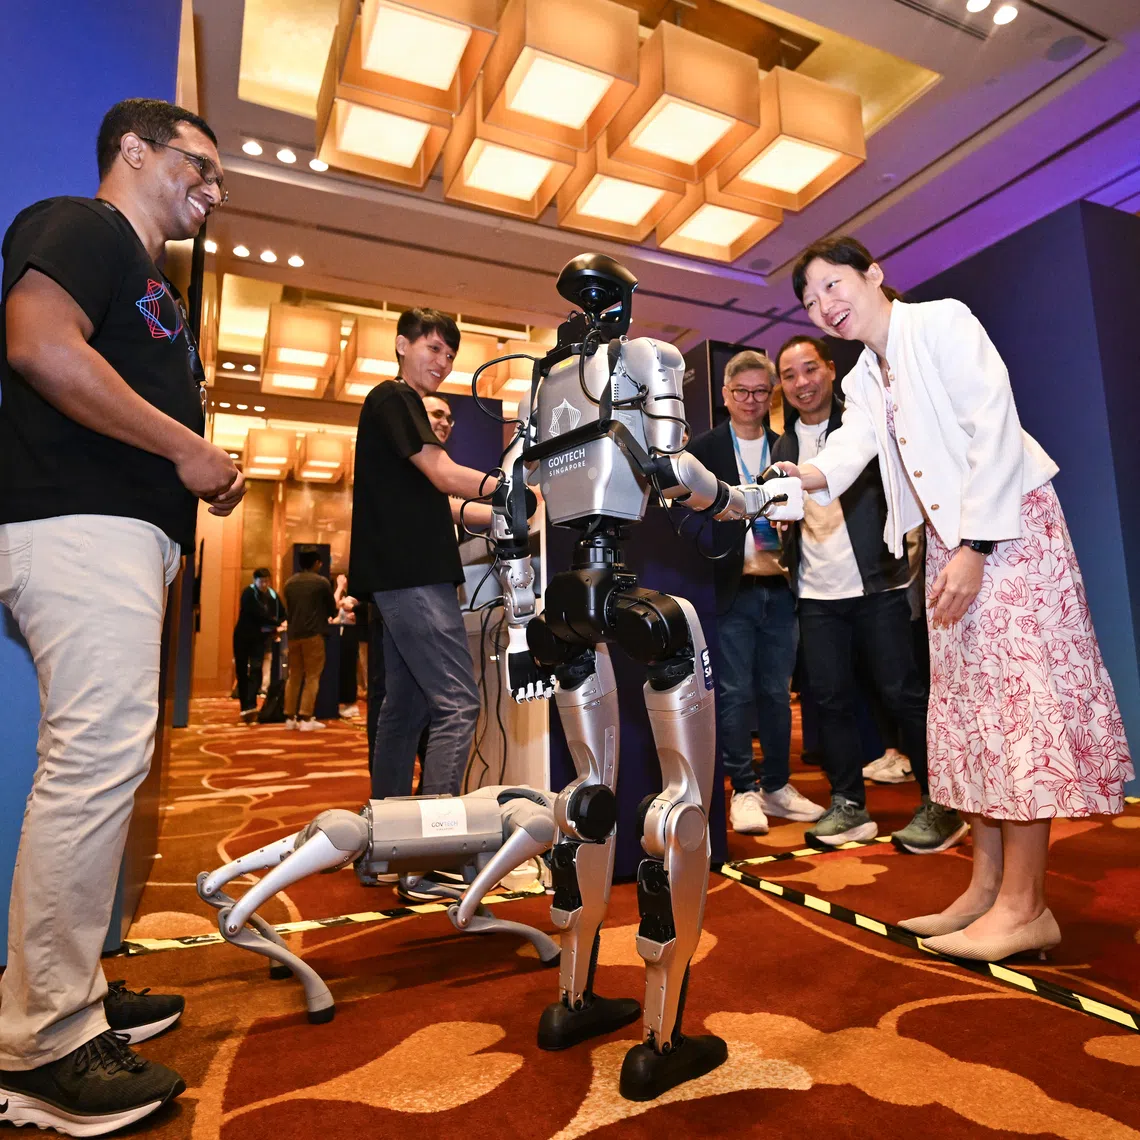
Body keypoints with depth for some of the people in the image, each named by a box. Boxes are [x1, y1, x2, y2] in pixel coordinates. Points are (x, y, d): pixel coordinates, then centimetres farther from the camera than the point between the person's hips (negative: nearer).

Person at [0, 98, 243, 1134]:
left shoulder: (147, 284, 30)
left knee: (104, 760, 10)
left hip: (125, 531, 10)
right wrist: (187, 447, -14)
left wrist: (204, 475, 14)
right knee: (98, 753, -14)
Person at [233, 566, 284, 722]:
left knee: (256, 670, -13)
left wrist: (274, 627, -9)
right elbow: (258, 613, -20)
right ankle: (245, 707, 14)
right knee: (242, 672, 4)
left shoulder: (273, 595, 5)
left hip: (261, 637, 2)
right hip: (243, 636, -2)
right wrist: (276, 622, -23)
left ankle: (250, 706, -23)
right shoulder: (248, 593, -7)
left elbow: (283, 613, 10)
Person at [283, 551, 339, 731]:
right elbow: (333, 609, 4)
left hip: (293, 634, 5)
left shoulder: (289, 583, 11)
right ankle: (306, 718, -5)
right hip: (313, 634, -5)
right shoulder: (322, 582, -4)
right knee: (312, 676, -1)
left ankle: (290, 717, 14)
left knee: (294, 676, 13)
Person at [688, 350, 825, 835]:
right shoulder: (704, 448, 2)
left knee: (777, 693, 11)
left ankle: (777, 786, 24)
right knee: (735, 694, 0)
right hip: (731, 590, -3)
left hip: (777, 589, 4)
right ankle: (744, 790, 13)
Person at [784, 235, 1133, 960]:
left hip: (1009, 524, -8)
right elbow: (846, 454, -3)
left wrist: (975, 548, -20)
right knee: (966, 702, 6)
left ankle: (1024, 905, -1)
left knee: (1016, 696, -9)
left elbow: (995, 429, -16)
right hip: (949, 541, 8)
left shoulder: (942, 322, -7)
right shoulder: (863, 380, 14)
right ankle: (986, 887, 14)